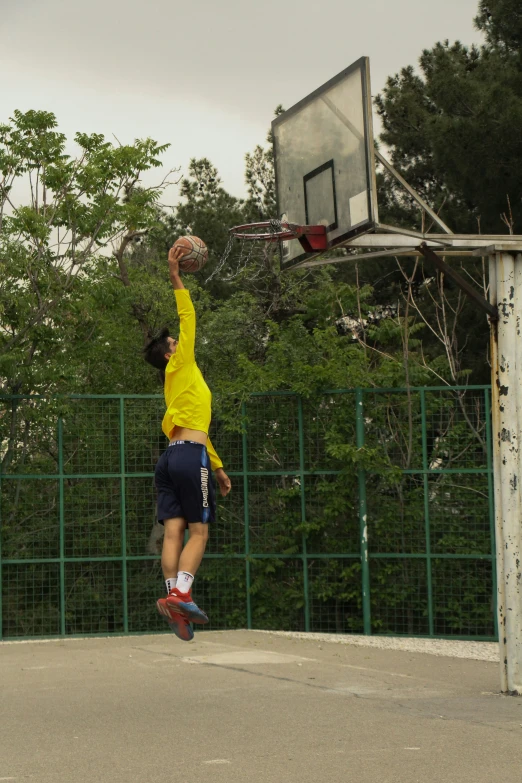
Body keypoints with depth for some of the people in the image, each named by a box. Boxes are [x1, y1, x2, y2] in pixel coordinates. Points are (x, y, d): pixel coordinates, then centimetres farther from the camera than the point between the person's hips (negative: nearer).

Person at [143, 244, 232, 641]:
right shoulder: (180, 367, 4)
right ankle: (181, 593, -22)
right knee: (199, 531, -9)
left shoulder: (181, 384, 27)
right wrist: (176, 277, -1)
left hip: (172, 457, 8)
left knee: (174, 532, -3)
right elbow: (188, 319, -2)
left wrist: (218, 467, 32)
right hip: (191, 456, -8)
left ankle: (174, 596, -11)